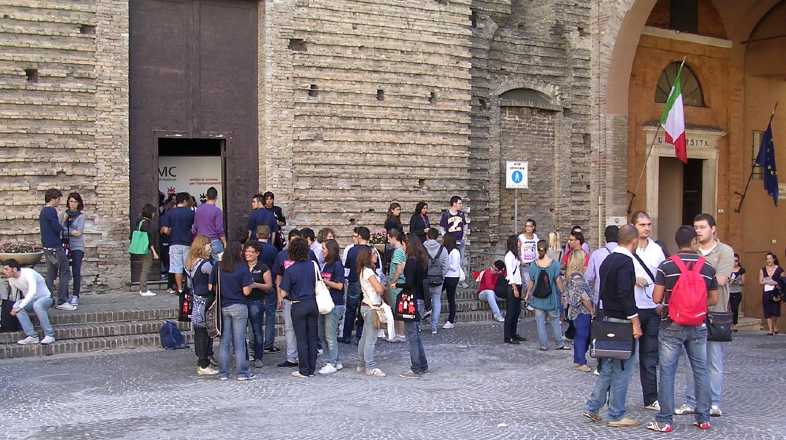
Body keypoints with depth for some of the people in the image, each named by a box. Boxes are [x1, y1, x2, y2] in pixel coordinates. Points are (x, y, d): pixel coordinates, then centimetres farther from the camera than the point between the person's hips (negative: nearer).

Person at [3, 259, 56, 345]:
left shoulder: (28, 273, -26)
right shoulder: (11, 278, -3)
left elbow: (32, 292, -39)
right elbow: (14, 295, 11)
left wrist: (19, 307, -41)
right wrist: (15, 306, -4)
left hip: (45, 298, -7)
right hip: (30, 301, 7)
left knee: (37, 305, -39)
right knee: (16, 306, -23)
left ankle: (49, 335, -28)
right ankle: (32, 336, -21)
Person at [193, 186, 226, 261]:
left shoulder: (199, 209, 5)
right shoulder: (217, 210, -10)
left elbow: (194, 228, 11)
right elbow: (220, 229, -12)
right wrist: (225, 243, -2)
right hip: (214, 241, -5)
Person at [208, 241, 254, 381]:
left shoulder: (217, 268, -1)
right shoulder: (243, 269, -11)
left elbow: (210, 287, 1)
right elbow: (246, 291, -13)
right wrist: (251, 284, 6)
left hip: (222, 307, 3)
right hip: (239, 307, -3)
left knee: (224, 341, 9)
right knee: (239, 341, 3)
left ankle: (223, 372, 12)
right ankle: (242, 372, 7)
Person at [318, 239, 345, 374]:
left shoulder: (337, 265, -10)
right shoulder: (326, 265, 14)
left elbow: (339, 285, -14)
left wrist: (324, 281, -10)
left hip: (335, 304, -9)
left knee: (330, 335, -5)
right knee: (322, 334, 11)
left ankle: (331, 363, 3)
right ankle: (336, 361, 20)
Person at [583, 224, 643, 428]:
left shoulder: (608, 260, 11)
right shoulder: (626, 262, -17)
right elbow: (626, 295, -23)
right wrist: (635, 322, -19)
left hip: (607, 318, 9)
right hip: (622, 322, -9)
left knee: (607, 366, 16)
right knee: (622, 369, 0)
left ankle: (592, 407, 19)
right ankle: (616, 416, 7)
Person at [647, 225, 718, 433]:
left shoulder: (666, 266, -9)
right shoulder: (707, 267, 0)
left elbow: (656, 298, -10)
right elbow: (713, 299, 5)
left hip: (672, 326, -3)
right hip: (698, 326, 3)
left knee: (667, 372, 2)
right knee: (701, 371, 13)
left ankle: (664, 421, 5)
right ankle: (703, 419, 19)